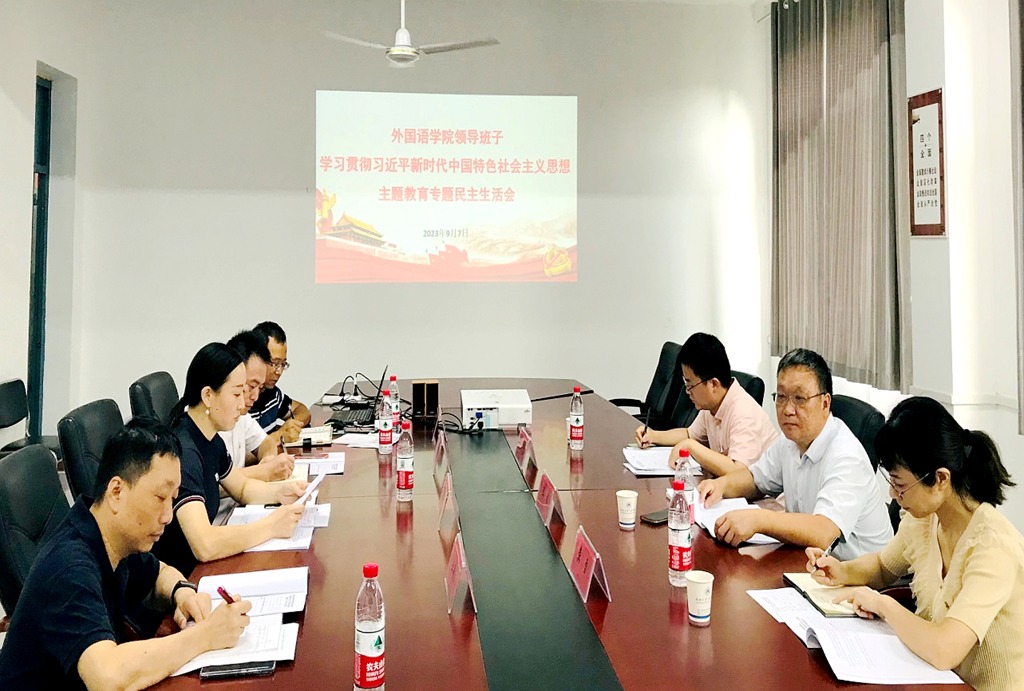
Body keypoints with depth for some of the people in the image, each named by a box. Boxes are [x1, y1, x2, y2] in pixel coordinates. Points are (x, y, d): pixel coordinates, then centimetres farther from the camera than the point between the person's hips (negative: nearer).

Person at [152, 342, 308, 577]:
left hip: (196, 567, 8)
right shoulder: (183, 453, -25)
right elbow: (205, 546, -34)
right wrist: (271, 526, -25)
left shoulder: (211, 440, 4)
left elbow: (242, 488, 22)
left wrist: (280, 491, 2)